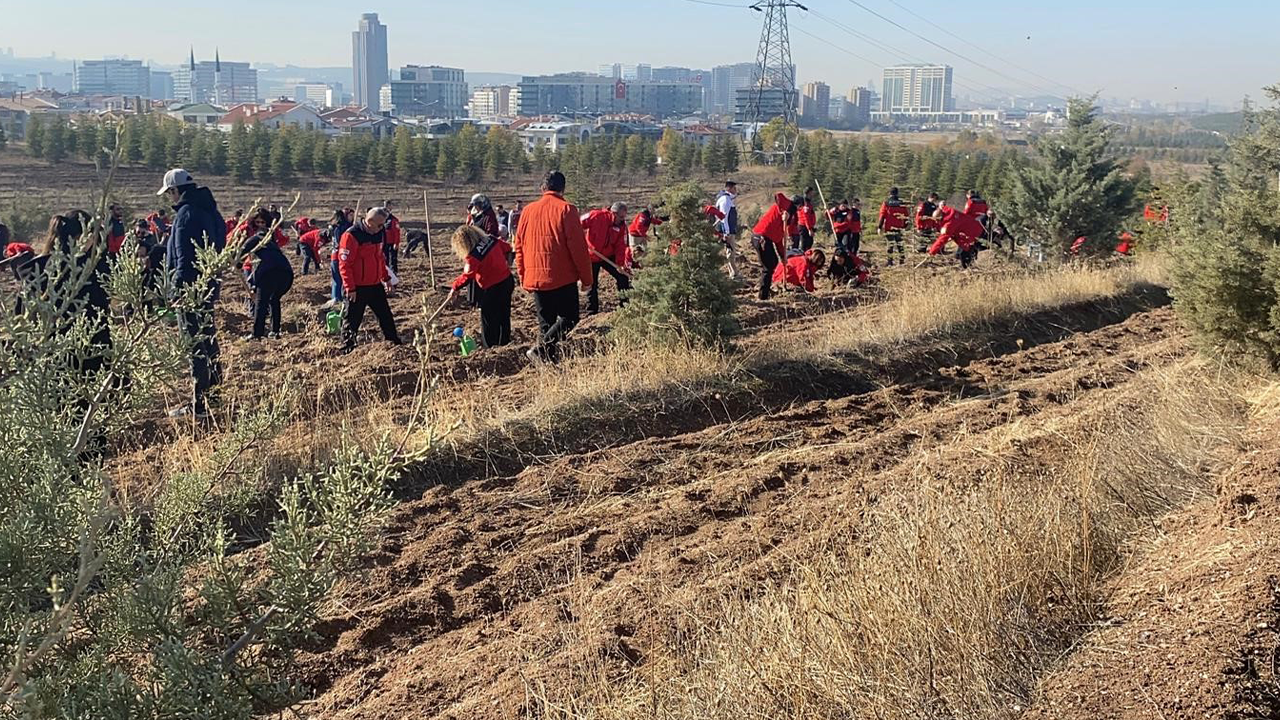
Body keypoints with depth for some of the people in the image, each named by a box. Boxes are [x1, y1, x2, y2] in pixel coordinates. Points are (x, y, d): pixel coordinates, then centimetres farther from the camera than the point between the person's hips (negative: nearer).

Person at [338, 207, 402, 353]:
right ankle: (347, 348, 17)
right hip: (357, 288, -7)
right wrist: (350, 288, -20)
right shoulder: (352, 235, -20)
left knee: (385, 314, 16)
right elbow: (344, 264, -19)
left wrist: (386, 277, 20)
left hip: (376, 285, 7)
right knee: (353, 319, 3)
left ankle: (394, 341, 29)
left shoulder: (379, 233, 6)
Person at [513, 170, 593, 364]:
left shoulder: (528, 210, 8)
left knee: (546, 322, 13)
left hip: (535, 278, 5)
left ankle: (550, 359, 10)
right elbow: (578, 246, -10)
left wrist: (523, 276, 21)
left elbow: (519, 246, 12)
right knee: (568, 318, 2)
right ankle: (540, 349, -15)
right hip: (563, 277, -5)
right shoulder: (566, 209, -8)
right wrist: (586, 278, -3)